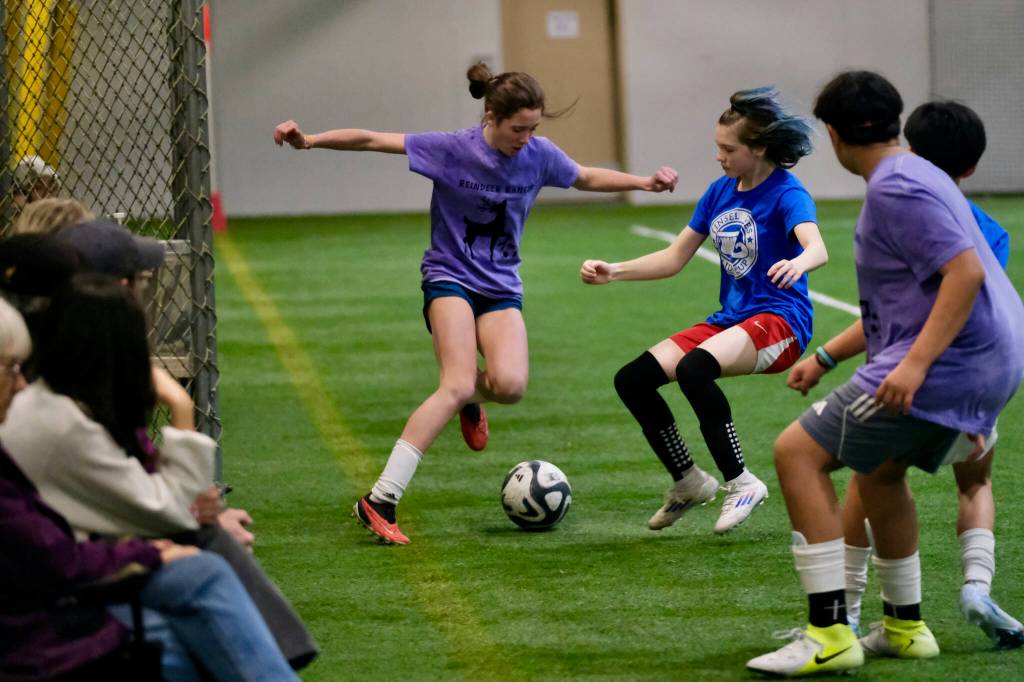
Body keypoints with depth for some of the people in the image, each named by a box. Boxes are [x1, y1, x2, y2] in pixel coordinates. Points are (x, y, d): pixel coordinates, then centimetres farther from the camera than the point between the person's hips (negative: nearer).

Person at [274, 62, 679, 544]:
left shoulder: (540, 156, -3)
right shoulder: (452, 150, -14)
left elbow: (587, 178, 18)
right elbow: (373, 141, -14)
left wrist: (645, 182, 11)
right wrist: (310, 141, -22)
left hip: (501, 287, 4)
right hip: (450, 278, -4)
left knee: (510, 385, -23)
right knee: (457, 386, -25)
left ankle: (471, 397, 18)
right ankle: (380, 500, -26)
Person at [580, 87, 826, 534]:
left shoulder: (786, 193, -11)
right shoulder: (720, 192, 11)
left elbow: (817, 248, -30)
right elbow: (674, 258, 17)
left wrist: (798, 263, -54)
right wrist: (614, 272, 6)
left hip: (779, 319, -8)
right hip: (730, 319, 8)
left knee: (693, 368, -35)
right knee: (632, 380, -6)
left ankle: (741, 483, -22)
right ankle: (688, 482, 11)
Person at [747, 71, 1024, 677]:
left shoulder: (896, 189, -13)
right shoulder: (912, 177, 20)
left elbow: (965, 271, -24)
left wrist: (915, 363, -28)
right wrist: (828, 355, 32)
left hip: (950, 362, -11)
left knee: (799, 453, -9)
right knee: (878, 470, 30)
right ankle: (905, 628, 37)